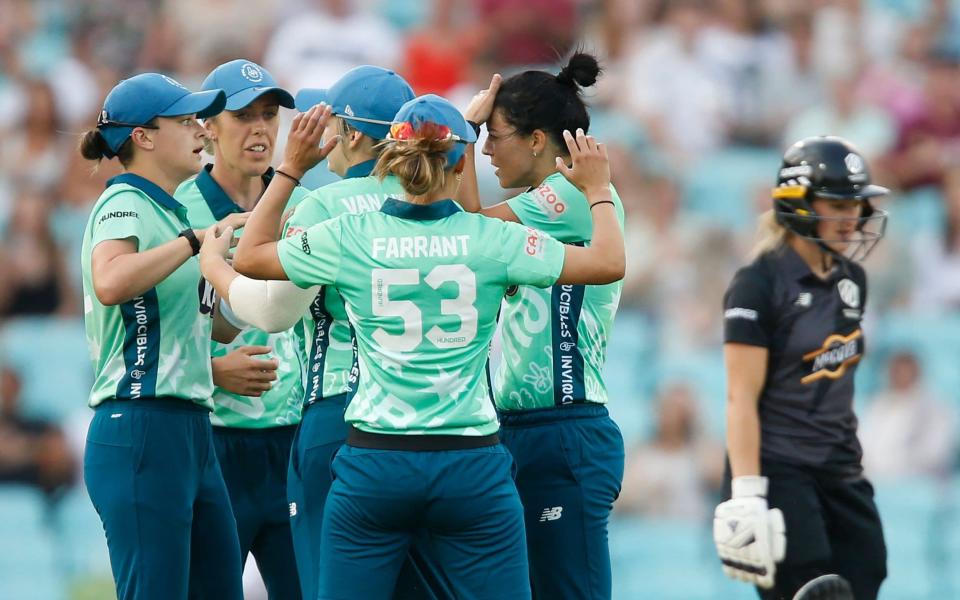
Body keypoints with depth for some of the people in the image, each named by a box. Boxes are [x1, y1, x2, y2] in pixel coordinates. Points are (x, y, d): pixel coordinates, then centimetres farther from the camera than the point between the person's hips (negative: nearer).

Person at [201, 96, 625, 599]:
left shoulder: (350, 238, -3)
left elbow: (248, 257, 13)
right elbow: (608, 264, 0)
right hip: (472, 467, -1)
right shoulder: (491, 240, -5)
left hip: (373, 463, 1)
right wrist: (597, 190, 16)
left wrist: (290, 169, 18)